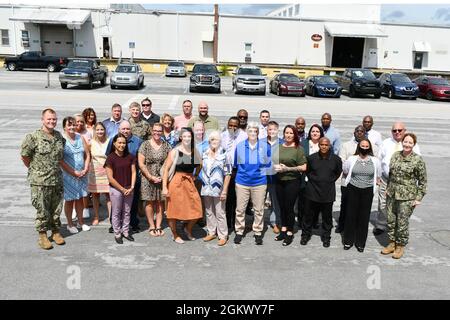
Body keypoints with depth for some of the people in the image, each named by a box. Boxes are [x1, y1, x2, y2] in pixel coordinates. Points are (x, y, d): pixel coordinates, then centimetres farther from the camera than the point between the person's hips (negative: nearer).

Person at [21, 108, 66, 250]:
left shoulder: (59, 136, 5)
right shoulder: (33, 137, -12)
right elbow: (24, 156, -4)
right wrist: (35, 170, 4)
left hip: (57, 180, 5)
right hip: (40, 182, -5)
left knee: (56, 208, 14)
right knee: (42, 210, 5)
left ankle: (55, 231, 31)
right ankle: (42, 235, 20)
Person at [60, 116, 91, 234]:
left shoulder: (80, 138, 5)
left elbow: (87, 155, 8)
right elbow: (61, 160, -15)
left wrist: (85, 169, -5)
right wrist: (74, 173, -14)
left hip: (82, 174, 5)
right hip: (68, 175, -5)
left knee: (80, 198, 15)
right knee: (69, 200, 7)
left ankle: (80, 222, 28)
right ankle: (70, 224, 22)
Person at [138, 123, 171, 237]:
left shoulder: (166, 145, 5)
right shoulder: (145, 145, -2)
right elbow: (141, 164, -5)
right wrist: (151, 177, -10)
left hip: (162, 179, 2)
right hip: (148, 178, -2)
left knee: (160, 202, 6)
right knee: (150, 202, 3)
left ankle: (158, 226, 16)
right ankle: (152, 226, 14)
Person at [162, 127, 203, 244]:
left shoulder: (195, 151, 6)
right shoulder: (175, 151, -8)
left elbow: (199, 165, 25)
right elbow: (166, 169, -9)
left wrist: (195, 176, 10)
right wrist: (164, 187, -13)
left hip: (189, 183, 4)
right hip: (176, 183, -4)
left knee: (196, 209, 2)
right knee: (174, 209, 6)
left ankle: (188, 229, 29)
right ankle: (175, 235, 25)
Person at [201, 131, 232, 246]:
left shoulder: (224, 155, -8)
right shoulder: (204, 154, 6)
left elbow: (227, 174, -9)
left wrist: (224, 191, -13)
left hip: (218, 189, -5)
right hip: (206, 188, 5)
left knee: (220, 213, 0)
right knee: (209, 212, 13)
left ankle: (223, 235, 11)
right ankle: (211, 232, 27)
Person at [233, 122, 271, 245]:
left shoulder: (265, 146, 0)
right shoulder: (239, 146, 0)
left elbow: (268, 164, 10)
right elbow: (235, 163, 13)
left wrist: (259, 171, 5)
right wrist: (243, 171, 10)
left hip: (259, 182, 0)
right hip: (242, 182, 0)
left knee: (259, 210, 7)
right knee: (240, 209, 6)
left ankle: (258, 232, 21)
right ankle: (239, 232, 20)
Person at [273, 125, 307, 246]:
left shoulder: (298, 149, -7)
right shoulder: (279, 147, 6)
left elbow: (304, 167, -11)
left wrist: (287, 168, -16)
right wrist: (275, 166, -6)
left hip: (292, 181, -4)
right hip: (279, 181, 4)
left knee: (289, 207, 1)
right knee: (282, 206, 12)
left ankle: (290, 233, 16)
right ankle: (283, 230, 26)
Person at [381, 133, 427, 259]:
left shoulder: (418, 160, -9)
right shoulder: (395, 155, 5)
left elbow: (422, 181, -4)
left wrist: (419, 198, -6)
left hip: (407, 197, -5)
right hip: (391, 194, 5)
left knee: (402, 222, 2)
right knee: (391, 220, 12)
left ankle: (400, 246, 21)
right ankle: (392, 243, 29)